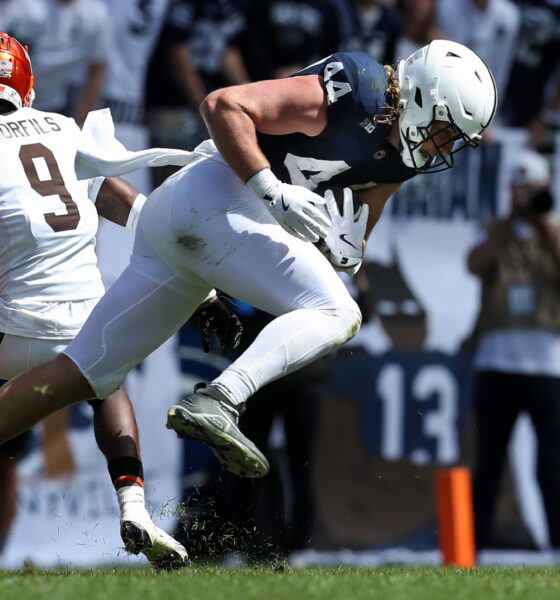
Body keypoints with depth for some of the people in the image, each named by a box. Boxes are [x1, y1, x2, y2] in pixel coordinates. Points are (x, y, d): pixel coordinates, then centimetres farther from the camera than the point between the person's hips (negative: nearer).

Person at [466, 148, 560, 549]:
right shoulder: (495, 232, 15)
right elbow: (476, 265, -5)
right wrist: (512, 219, -8)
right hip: (497, 361, 1)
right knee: (488, 460, 2)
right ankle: (478, 543, 6)